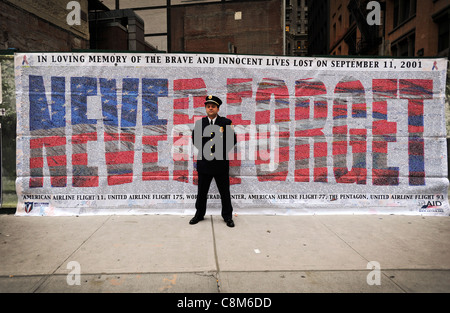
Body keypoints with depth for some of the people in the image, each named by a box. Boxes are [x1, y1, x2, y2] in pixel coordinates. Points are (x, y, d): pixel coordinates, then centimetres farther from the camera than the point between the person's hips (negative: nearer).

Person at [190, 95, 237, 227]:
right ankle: (199, 214, 29)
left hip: (221, 163, -2)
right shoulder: (199, 123, 6)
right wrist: (203, 149, 5)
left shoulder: (226, 122, 1)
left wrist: (222, 150, -6)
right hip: (204, 163, 2)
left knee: (224, 192, 6)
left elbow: (233, 140, 2)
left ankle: (227, 216, 20)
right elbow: (194, 139, 16)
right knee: (202, 191, 12)